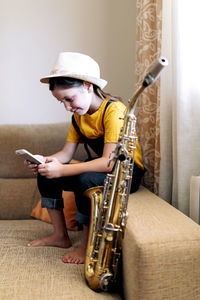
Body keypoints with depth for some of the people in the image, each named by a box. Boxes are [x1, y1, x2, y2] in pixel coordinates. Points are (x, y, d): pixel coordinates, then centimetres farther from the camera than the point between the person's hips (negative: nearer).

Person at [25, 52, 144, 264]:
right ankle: (60, 236, 8)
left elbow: (109, 162, -32)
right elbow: (66, 153, 3)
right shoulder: (78, 116, 5)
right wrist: (44, 160, -19)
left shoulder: (114, 110, -23)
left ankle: (87, 246, -16)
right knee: (45, 174, -1)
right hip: (102, 169, 8)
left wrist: (62, 170, -33)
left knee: (87, 179, -37)